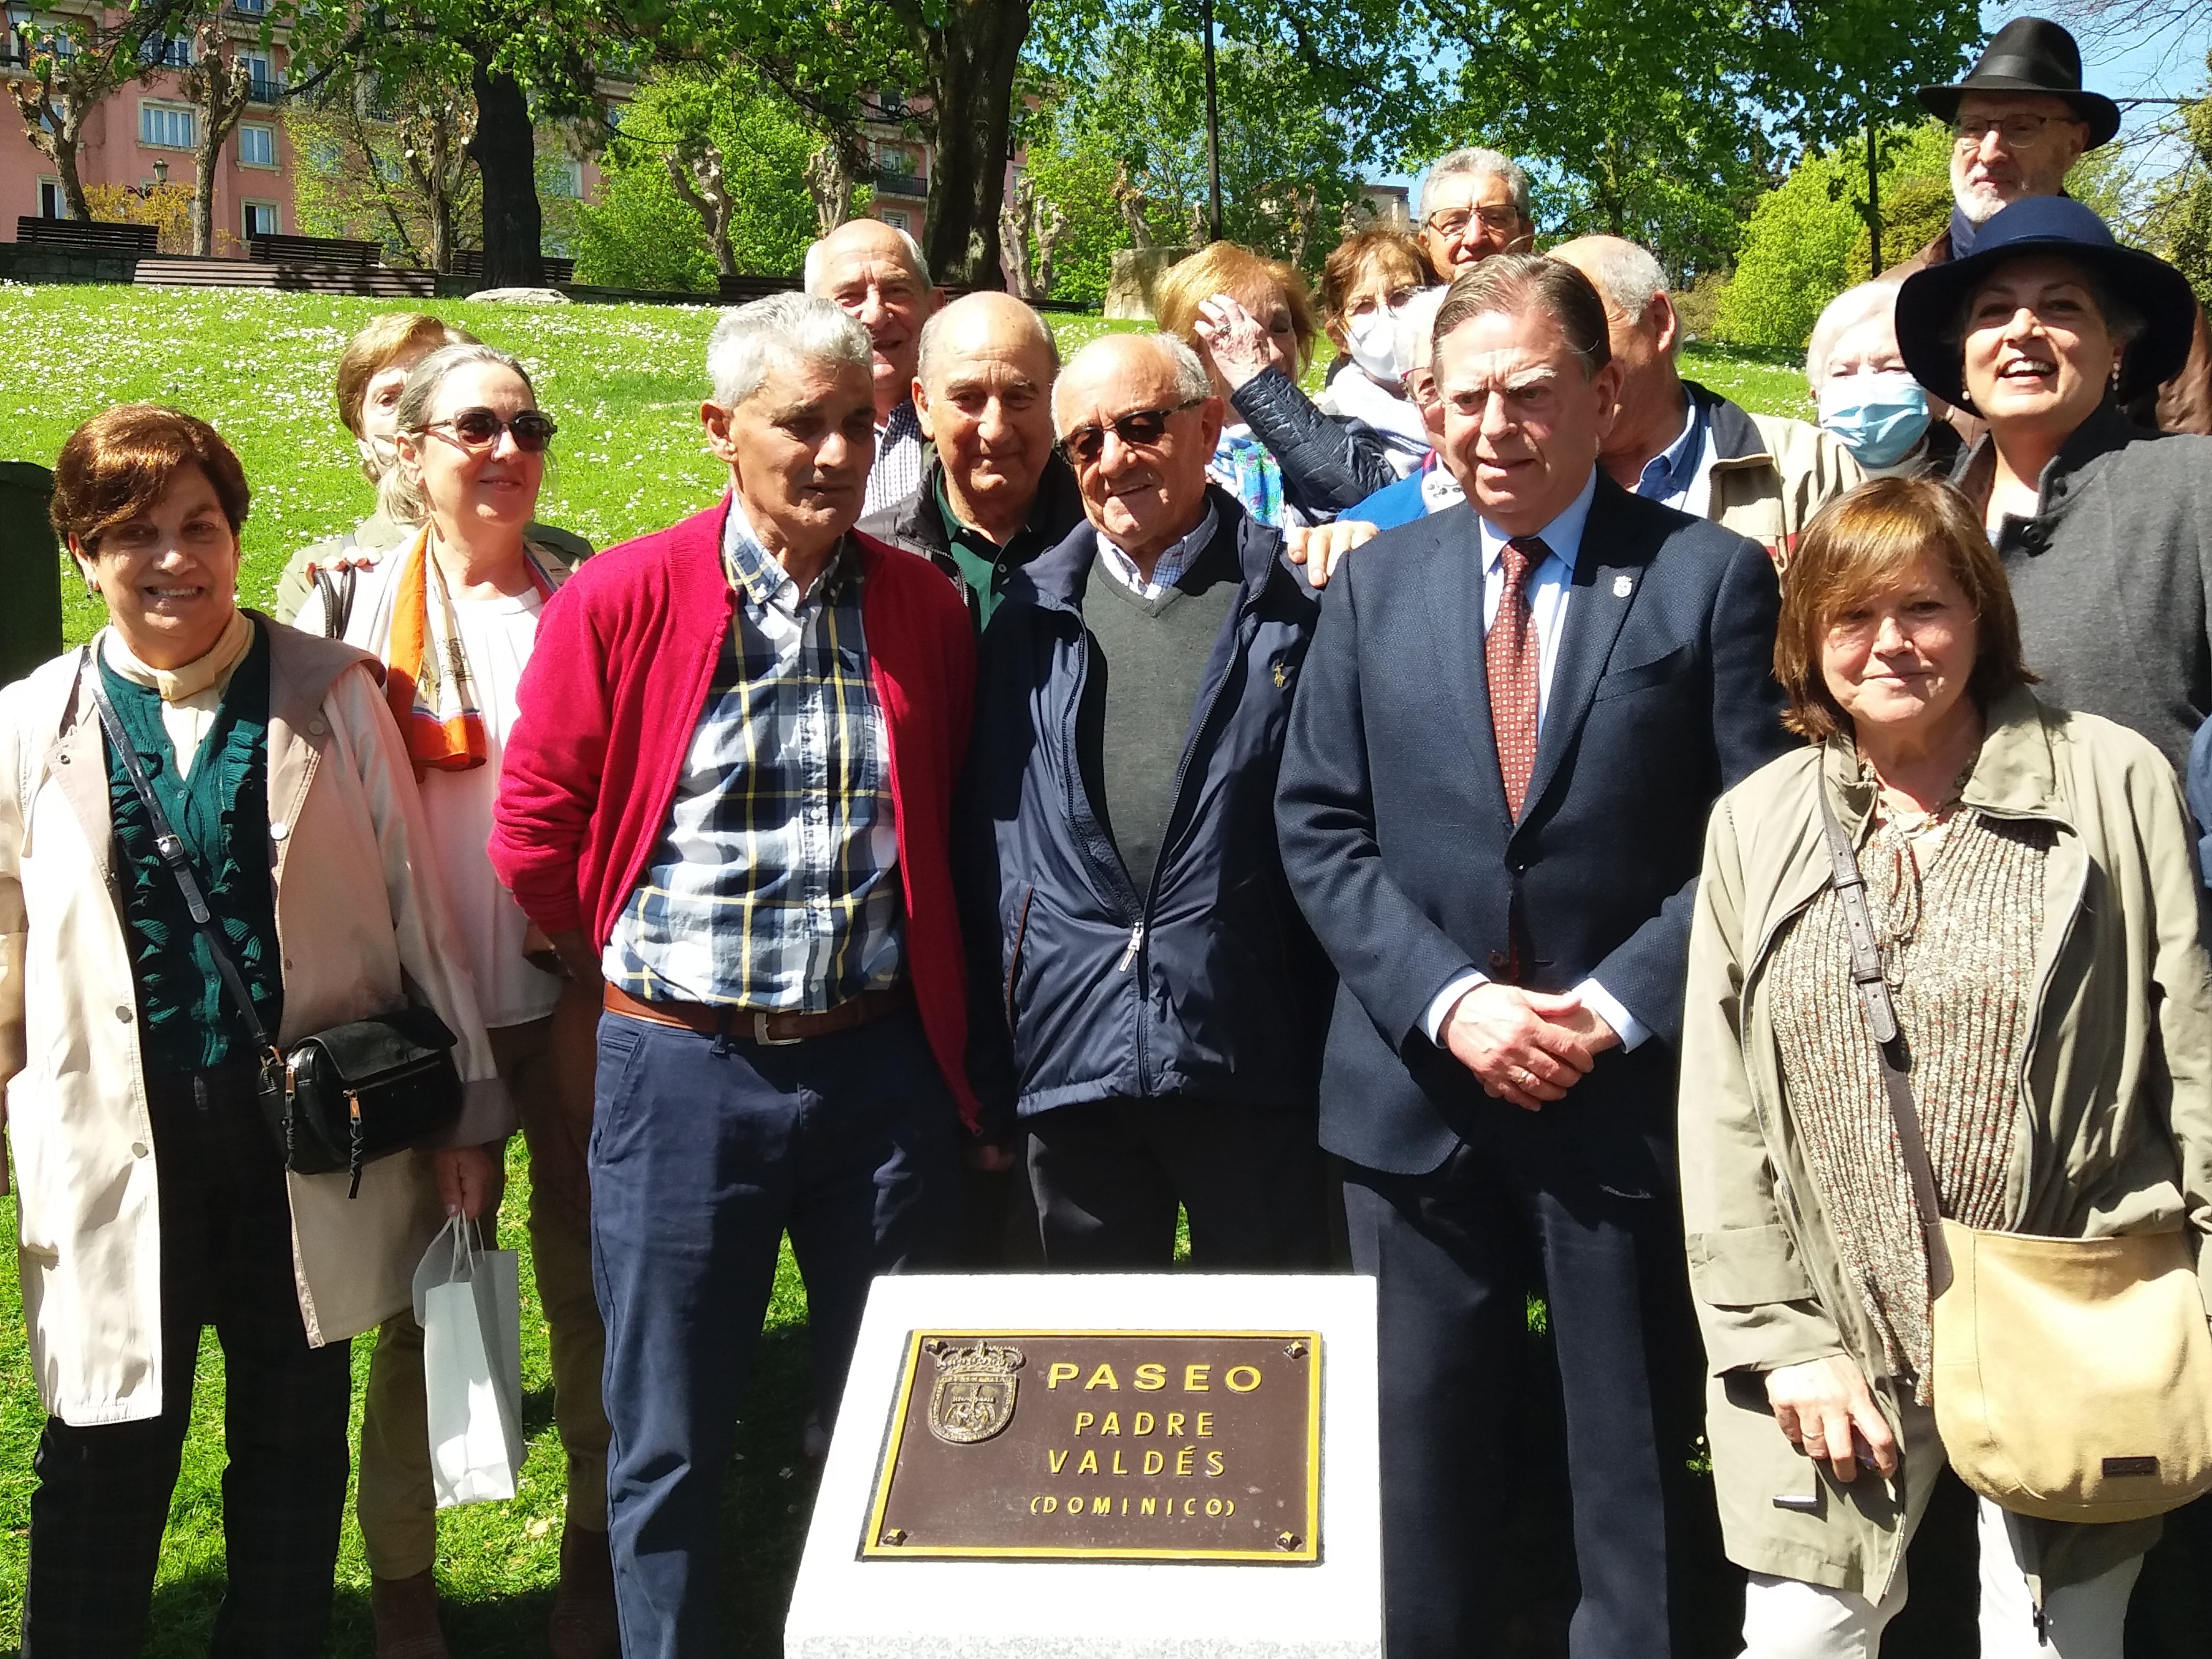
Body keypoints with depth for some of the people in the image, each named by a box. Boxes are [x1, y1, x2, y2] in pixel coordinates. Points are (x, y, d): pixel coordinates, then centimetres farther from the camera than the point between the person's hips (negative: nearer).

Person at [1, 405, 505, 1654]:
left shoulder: (331, 694, -3)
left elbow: (415, 899, 1)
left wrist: (471, 1110, 2)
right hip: (120, 1145, 0)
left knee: (296, 1443, 14)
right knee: (108, 1457, 10)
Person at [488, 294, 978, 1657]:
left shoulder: (926, 607, 2)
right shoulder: (621, 601, -7)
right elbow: (536, 840, 0)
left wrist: (943, 1028, 9)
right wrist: (646, 972, 9)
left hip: (880, 1065, 2)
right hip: (684, 1068, -2)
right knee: (670, 1440, 11)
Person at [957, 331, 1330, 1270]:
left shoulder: (1295, 601, 0)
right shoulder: (1035, 615, 9)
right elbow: (987, 835, 8)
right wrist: (988, 1058, 5)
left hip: (1252, 1056, -2)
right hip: (1070, 1054, 3)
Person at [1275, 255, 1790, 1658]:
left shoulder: (1712, 577, -2)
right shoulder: (1377, 582, 6)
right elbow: (1319, 826, 2)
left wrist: (1615, 1006, -14)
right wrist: (1447, 1001, -10)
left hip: (1632, 1091, -2)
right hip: (1420, 1087, 2)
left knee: (1636, 1470, 12)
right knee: (1424, 1464, 13)